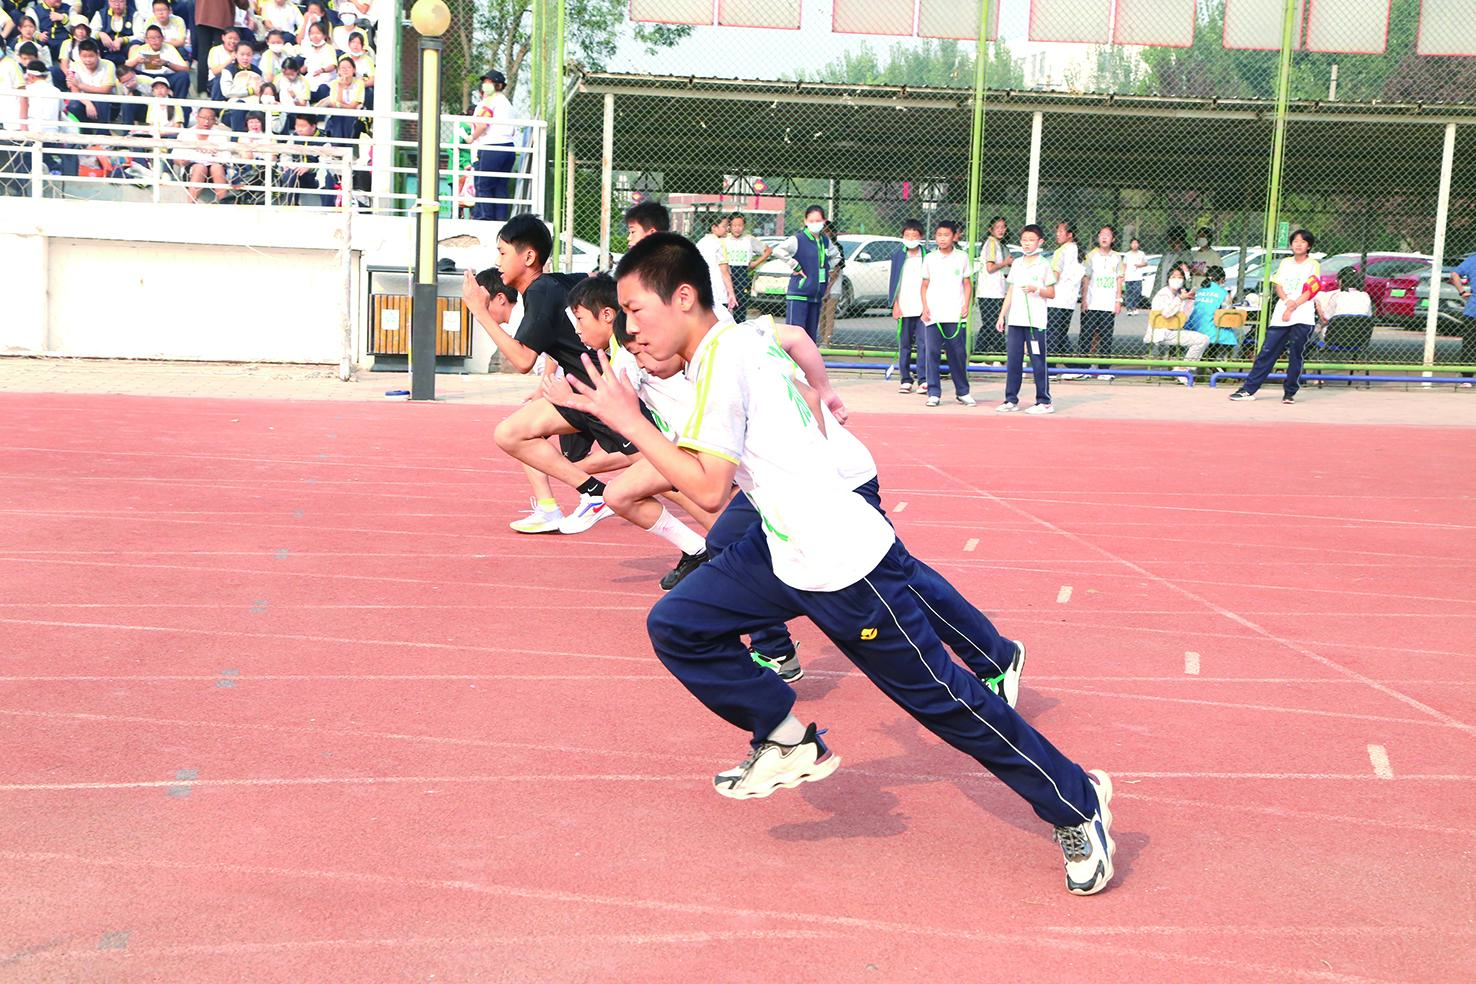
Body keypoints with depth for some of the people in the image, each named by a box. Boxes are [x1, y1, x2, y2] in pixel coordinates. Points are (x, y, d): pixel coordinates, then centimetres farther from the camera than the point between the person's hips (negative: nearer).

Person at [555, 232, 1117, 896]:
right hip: (784, 549, 9)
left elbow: (709, 490, -23)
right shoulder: (745, 336, 7)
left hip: (844, 566, -9)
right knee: (675, 626, 1)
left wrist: (628, 421, -18)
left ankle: (1078, 804, 17)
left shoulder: (721, 359, -19)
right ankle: (788, 741, 14)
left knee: (941, 697, 1)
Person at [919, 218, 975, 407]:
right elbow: (924, 285, 10)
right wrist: (925, 307, -1)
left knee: (958, 353, 3)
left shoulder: (961, 257, 5)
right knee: (933, 353, -2)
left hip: (955, 315, 0)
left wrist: (966, 304, -3)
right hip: (933, 314, 1)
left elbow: (967, 283, 9)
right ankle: (934, 393, 3)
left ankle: (962, 392, 14)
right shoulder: (930, 258, 7)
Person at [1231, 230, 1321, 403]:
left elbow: (1309, 292, -5)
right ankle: (1248, 390, -2)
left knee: (1296, 355, -1)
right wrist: (1287, 301, -11)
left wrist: (1293, 306, -15)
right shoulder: (1285, 262, 16)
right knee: (1267, 352, -1)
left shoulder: (1313, 265, 4)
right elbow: (1278, 286, 8)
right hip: (1280, 315, 3)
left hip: (1302, 317, -3)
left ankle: (1290, 392, 8)